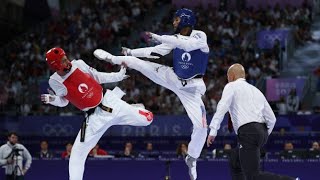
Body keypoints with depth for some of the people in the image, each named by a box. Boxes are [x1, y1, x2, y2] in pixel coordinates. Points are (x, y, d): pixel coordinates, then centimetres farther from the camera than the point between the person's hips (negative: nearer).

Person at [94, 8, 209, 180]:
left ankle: (192, 158, 10)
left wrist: (157, 37, -37)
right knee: (135, 62, 0)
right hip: (172, 77, 4)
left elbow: (186, 44, -39)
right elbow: (155, 51, 5)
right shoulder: (176, 38, -2)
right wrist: (131, 52, 0)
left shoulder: (200, 37, -19)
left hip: (191, 87, -4)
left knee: (201, 126, -12)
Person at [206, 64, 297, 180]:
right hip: (262, 132, 8)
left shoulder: (231, 87, 7)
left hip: (248, 132, -8)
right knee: (234, 160, 26)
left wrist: (213, 131, -17)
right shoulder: (256, 91, 25)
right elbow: (272, 119, 20)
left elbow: (222, 107, -12)